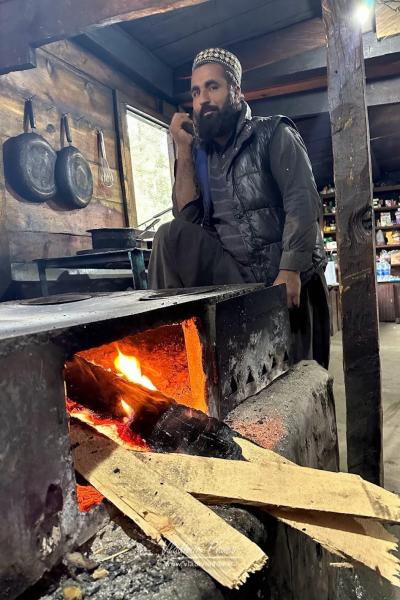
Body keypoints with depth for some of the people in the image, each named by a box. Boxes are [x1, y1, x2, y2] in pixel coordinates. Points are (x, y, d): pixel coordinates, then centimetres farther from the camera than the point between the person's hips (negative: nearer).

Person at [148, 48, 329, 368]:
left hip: (286, 279, -3)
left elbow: (303, 202, -14)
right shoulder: (203, 154, 11)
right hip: (234, 274, 3)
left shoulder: (274, 134, -1)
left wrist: (290, 272, -25)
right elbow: (188, 218, 1)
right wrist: (183, 150, -2)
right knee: (170, 237, -15)